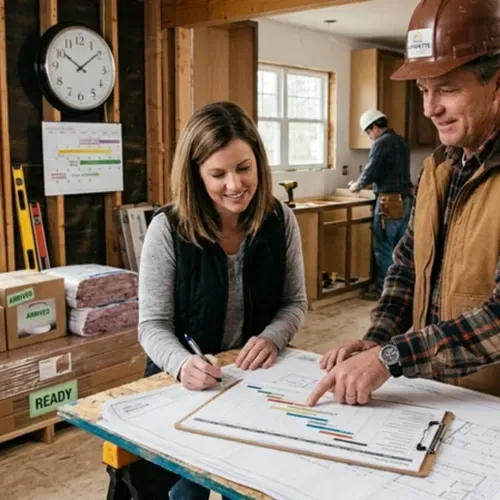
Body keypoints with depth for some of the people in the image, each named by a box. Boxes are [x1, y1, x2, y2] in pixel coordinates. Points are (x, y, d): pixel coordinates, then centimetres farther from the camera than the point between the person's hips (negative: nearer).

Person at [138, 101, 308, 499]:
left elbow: (295, 302, 2)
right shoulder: (168, 228, -15)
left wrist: (272, 337, -20)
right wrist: (182, 364, -35)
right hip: (185, 384, -2)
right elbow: (153, 324, -14)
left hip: (257, 378, 3)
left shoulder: (280, 220, -6)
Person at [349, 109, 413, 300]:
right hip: (405, 199, 9)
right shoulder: (401, 141, 16)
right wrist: (363, 183, 24)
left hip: (390, 201, -8)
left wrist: (357, 185, 5)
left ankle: (383, 288, 3)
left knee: (383, 247, -2)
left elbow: (371, 171, -14)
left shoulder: (381, 143, -11)